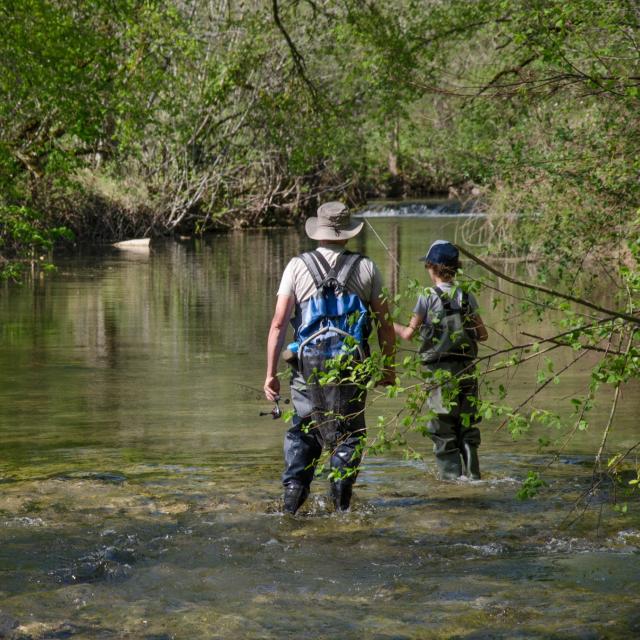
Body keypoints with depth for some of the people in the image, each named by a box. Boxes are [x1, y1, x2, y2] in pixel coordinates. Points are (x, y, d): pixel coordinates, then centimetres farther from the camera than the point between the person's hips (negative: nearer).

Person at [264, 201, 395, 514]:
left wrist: (271, 373, -2)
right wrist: (388, 367, 16)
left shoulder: (297, 266, 1)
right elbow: (385, 324, 5)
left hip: (308, 370, 0)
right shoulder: (366, 268, 4)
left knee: (301, 432, 14)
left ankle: (294, 485, -1)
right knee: (348, 435, 12)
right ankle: (341, 496, 3)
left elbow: (278, 323, -4)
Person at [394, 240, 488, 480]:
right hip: (466, 369, 4)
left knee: (442, 427, 4)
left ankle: (450, 474, 1)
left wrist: (391, 324, 18)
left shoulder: (427, 298, -7)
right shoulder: (467, 297, 4)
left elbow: (408, 334, -1)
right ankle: (472, 474, 10)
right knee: (467, 423, 12)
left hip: (440, 370, -4)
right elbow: (482, 334, 7)